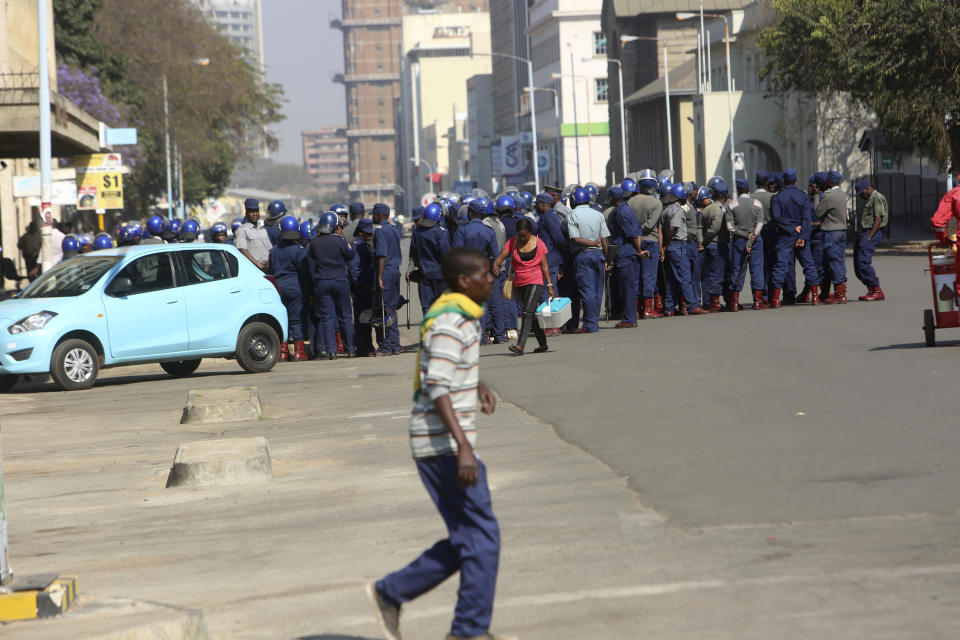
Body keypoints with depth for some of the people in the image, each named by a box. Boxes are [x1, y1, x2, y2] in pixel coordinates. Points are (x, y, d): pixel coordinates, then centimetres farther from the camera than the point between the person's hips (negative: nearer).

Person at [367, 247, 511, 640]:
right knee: (481, 537, -5)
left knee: (467, 540, 12)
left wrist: (478, 386, 17)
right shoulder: (450, 322, -16)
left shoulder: (463, 315, 14)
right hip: (444, 444, -10)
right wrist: (464, 447, -30)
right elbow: (438, 389, -24)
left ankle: (391, 594, 17)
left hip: (448, 443, 10)